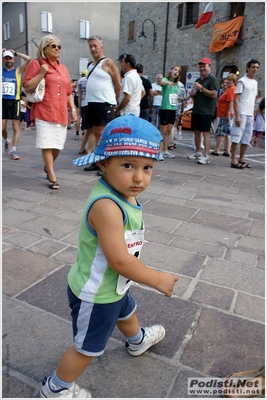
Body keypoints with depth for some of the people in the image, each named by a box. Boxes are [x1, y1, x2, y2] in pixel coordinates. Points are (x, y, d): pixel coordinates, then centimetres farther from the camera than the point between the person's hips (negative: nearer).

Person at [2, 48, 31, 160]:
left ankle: (13, 150, -1)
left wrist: (15, 53, 4)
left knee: (16, 128, -4)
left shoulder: (18, 71, 5)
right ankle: (7, 141, 34)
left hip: (14, 102, -2)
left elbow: (28, 59, -6)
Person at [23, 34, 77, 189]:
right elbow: (27, 88, -5)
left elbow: (69, 91, 20)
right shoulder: (36, 64, 1)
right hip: (44, 112, -5)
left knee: (58, 146, 8)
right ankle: (52, 177, -1)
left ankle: (48, 167, 33)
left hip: (61, 113, 5)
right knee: (47, 145, -7)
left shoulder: (63, 68, 18)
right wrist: (41, 73, -14)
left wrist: (73, 109, 11)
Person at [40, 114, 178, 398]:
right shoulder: (107, 206, -37)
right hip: (95, 295, -9)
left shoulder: (124, 193, -7)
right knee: (88, 348, 14)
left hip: (114, 286, 10)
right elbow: (120, 261, -34)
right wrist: (158, 279, -22)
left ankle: (137, 341, 68)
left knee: (126, 312, 36)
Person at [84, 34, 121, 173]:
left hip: (104, 104, -8)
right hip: (92, 103, 8)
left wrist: (114, 102, 1)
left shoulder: (108, 63, -5)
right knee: (96, 133, 11)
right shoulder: (91, 66, 17)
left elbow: (118, 85, -6)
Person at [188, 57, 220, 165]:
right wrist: (192, 93, 6)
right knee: (196, 131, 11)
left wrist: (201, 88, -18)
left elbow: (214, 94, -17)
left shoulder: (213, 79, -5)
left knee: (206, 132, -10)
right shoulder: (198, 80, 19)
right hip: (196, 110, 8)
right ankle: (198, 153, 22)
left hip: (206, 111, -8)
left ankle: (206, 156, -11)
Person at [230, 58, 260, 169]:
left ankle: (241, 159, 16)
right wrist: (237, 116, -18)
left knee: (247, 139, 9)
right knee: (237, 137, -8)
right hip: (241, 114, -8)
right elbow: (236, 100, -11)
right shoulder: (242, 81, -5)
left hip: (250, 115, 8)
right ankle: (233, 160, -4)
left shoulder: (255, 82, 18)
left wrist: (253, 115, 15)